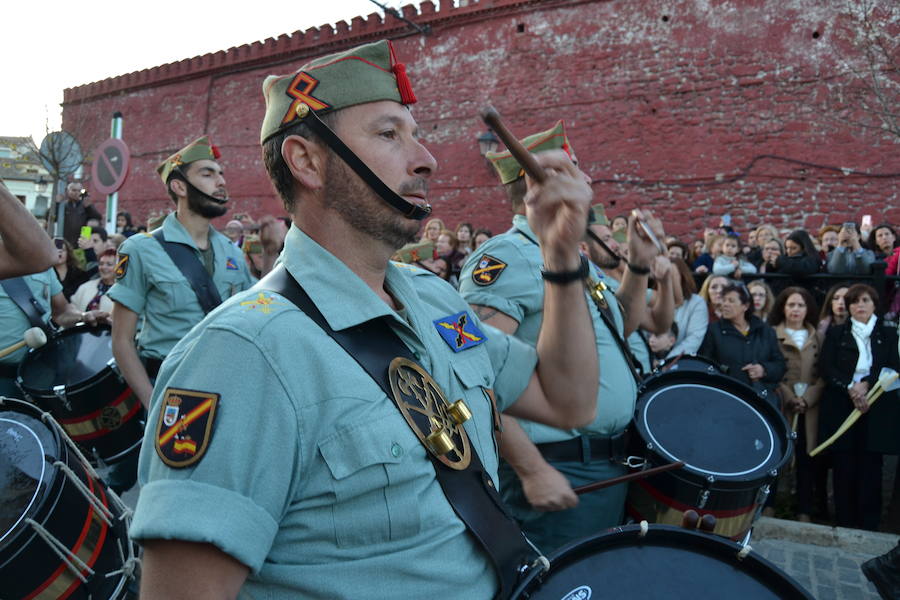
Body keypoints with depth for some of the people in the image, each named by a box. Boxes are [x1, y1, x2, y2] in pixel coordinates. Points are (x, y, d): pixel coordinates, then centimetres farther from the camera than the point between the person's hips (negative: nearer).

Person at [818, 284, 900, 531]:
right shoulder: (835, 333, 12)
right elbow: (826, 367, 2)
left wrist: (866, 384, -12)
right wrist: (850, 388, -13)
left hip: (877, 410, 0)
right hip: (841, 407, 0)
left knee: (871, 468, -2)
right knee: (844, 468, 0)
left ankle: (868, 527, 7)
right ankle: (844, 526, 7)